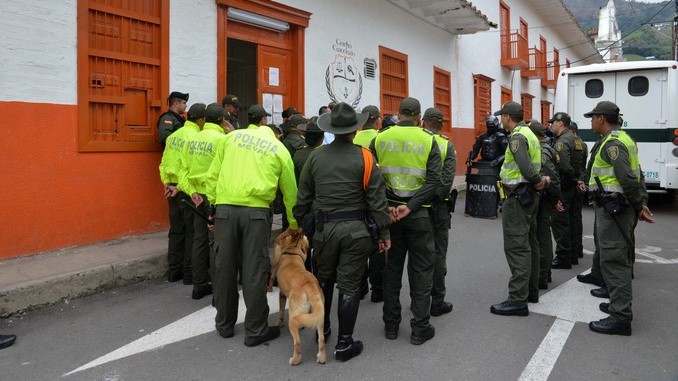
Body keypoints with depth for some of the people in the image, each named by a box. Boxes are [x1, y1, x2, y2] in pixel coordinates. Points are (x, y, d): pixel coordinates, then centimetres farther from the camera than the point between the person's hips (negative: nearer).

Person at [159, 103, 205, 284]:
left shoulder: (173, 136, 11)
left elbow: (164, 164, 11)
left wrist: (167, 183, 9)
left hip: (173, 188, 8)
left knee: (176, 230, 14)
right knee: (192, 232, 2)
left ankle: (174, 271, 21)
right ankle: (190, 273, 9)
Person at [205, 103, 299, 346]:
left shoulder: (231, 137, 12)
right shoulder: (279, 148, 10)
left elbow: (212, 174, 7)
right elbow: (290, 190, 15)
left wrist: (214, 202, 13)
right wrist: (294, 222, 25)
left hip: (225, 208, 2)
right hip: (256, 210, -2)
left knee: (224, 267, 12)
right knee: (255, 270, 3)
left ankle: (224, 324, 26)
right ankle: (255, 330, 10)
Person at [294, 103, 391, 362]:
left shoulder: (315, 156, 1)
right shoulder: (364, 157, -8)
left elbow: (303, 196, 6)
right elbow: (377, 199, -7)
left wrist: (296, 222, 19)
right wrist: (384, 232, 0)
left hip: (324, 228, 3)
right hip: (355, 229, -3)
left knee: (324, 280, 22)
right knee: (349, 286, 5)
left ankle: (321, 328, 37)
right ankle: (344, 344, 13)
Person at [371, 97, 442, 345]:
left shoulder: (379, 139, 1)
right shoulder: (428, 141, -5)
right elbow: (434, 180, -14)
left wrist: (385, 206, -10)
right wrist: (410, 206, -15)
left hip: (388, 211, 3)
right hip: (418, 213, -2)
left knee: (391, 268, 14)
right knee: (421, 270, 8)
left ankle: (391, 325, 22)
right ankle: (420, 329, 13)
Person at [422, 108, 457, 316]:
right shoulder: (447, 145, -4)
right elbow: (448, 178, -14)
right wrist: (438, 198, -7)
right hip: (437, 205, -2)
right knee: (438, 253, 6)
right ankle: (437, 301, 12)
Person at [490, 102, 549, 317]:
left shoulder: (517, 137, -15)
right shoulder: (529, 134, 17)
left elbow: (525, 167, -25)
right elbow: (534, 164, 10)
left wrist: (538, 180, -9)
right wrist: (542, 179, -4)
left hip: (518, 196, -11)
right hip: (529, 194, 11)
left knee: (516, 247, -9)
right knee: (529, 243, 15)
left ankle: (518, 300, -8)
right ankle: (531, 291, 25)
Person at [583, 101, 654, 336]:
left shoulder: (612, 143, -16)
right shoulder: (623, 139, 17)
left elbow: (628, 178, -23)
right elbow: (635, 176, 16)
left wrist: (639, 206, -13)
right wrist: (642, 203, 13)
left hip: (613, 209, -11)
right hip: (621, 208, 11)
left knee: (613, 260, -7)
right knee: (621, 259, 19)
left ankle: (620, 318, -3)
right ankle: (621, 305, 31)